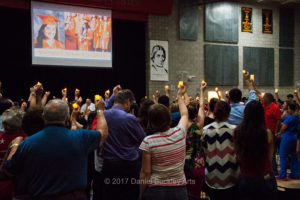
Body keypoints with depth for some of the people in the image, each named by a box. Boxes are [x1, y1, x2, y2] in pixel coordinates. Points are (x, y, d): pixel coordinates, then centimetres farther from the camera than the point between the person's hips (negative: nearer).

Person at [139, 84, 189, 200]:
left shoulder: (148, 142, -16)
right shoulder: (180, 133, -8)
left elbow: (145, 172, -12)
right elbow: (185, 114, 14)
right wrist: (180, 96, 30)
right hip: (179, 190, 3)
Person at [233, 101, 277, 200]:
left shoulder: (237, 131, -12)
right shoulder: (267, 133, -15)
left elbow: (238, 157, -2)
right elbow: (269, 158, -4)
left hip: (245, 179, 1)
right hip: (265, 179, -1)